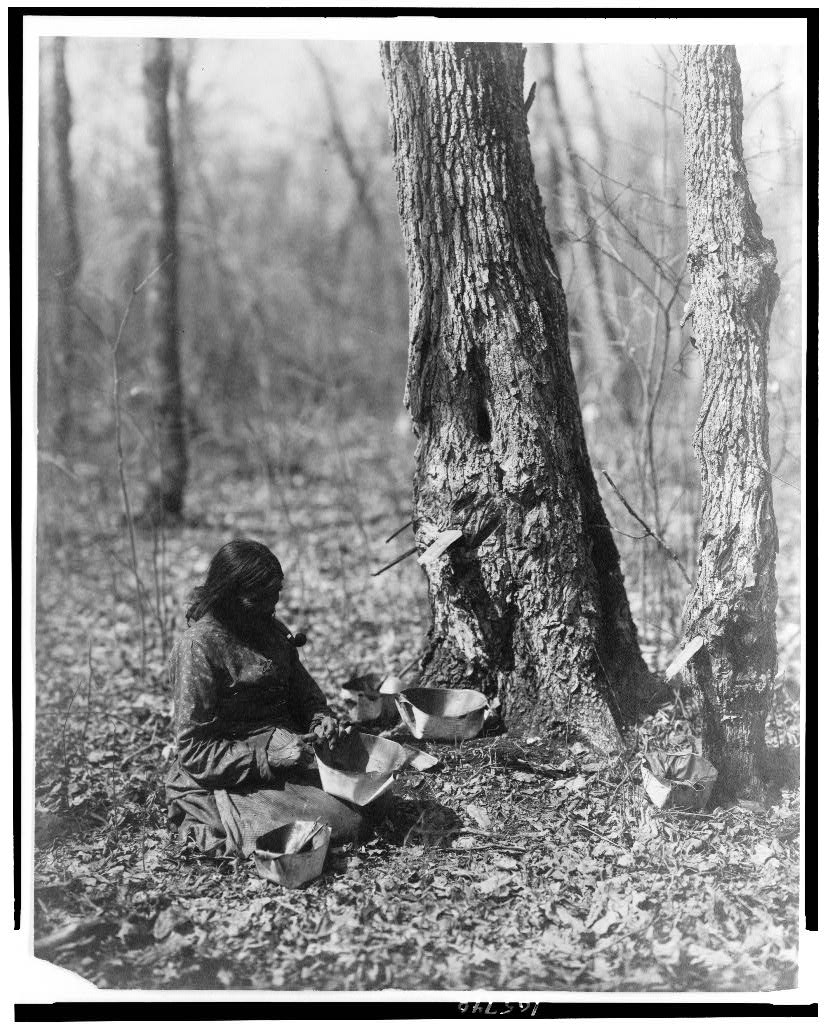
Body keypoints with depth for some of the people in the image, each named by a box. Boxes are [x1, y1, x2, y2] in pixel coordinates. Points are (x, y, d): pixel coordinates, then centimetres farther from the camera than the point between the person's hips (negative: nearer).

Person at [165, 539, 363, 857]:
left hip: (281, 766, 8)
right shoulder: (200, 646, -18)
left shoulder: (271, 630, 6)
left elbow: (301, 689, 21)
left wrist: (320, 716, -2)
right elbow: (194, 752, -17)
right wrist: (266, 756, -24)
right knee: (341, 826, -19)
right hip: (225, 782, -8)